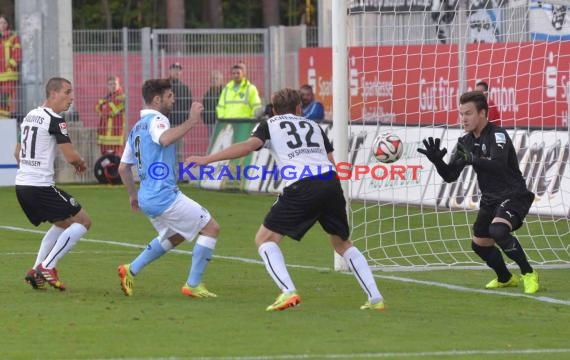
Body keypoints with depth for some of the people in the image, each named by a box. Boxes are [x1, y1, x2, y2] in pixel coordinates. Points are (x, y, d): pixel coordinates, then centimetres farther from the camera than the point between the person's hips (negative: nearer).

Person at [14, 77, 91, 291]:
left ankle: (36, 271, 16)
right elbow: (71, 156, -16)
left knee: (63, 223, 26)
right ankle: (47, 267, -8)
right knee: (83, 221, -1)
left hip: (22, 185, 9)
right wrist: (81, 163, 5)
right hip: (41, 186, -9)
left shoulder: (29, 117, 15)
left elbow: (18, 153, 25)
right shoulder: (54, 120, -12)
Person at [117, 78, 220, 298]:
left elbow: (123, 167, 22)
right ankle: (193, 285, -3)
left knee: (174, 237, 29)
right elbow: (165, 139, -35)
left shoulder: (137, 128, 18)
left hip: (147, 198, 10)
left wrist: (133, 196, 30)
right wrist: (191, 121, -31)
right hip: (164, 196, -10)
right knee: (210, 228, -3)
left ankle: (131, 271, 23)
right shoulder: (156, 120, -10)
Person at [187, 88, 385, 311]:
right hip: (330, 182, 5)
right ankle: (375, 298, 17)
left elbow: (249, 145, -2)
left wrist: (207, 159, -4)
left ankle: (288, 292, -12)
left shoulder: (270, 125, 17)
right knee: (342, 244, 24)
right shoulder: (313, 125, 29)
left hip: (302, 187, -5)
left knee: (264, 239, 7)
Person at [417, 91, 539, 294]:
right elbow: (450, 176, 4)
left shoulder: (497, 135, -18)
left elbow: (498, 164, -36)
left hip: (514, 196, -9)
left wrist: (471, 159, -46)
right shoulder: (466, 142, 5)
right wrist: (437, 161, -14)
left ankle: (529, 274, -16)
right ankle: (505, 279, 42)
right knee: (479, 244, 15)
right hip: (490, 199, 9)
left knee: (498, 230, -33)